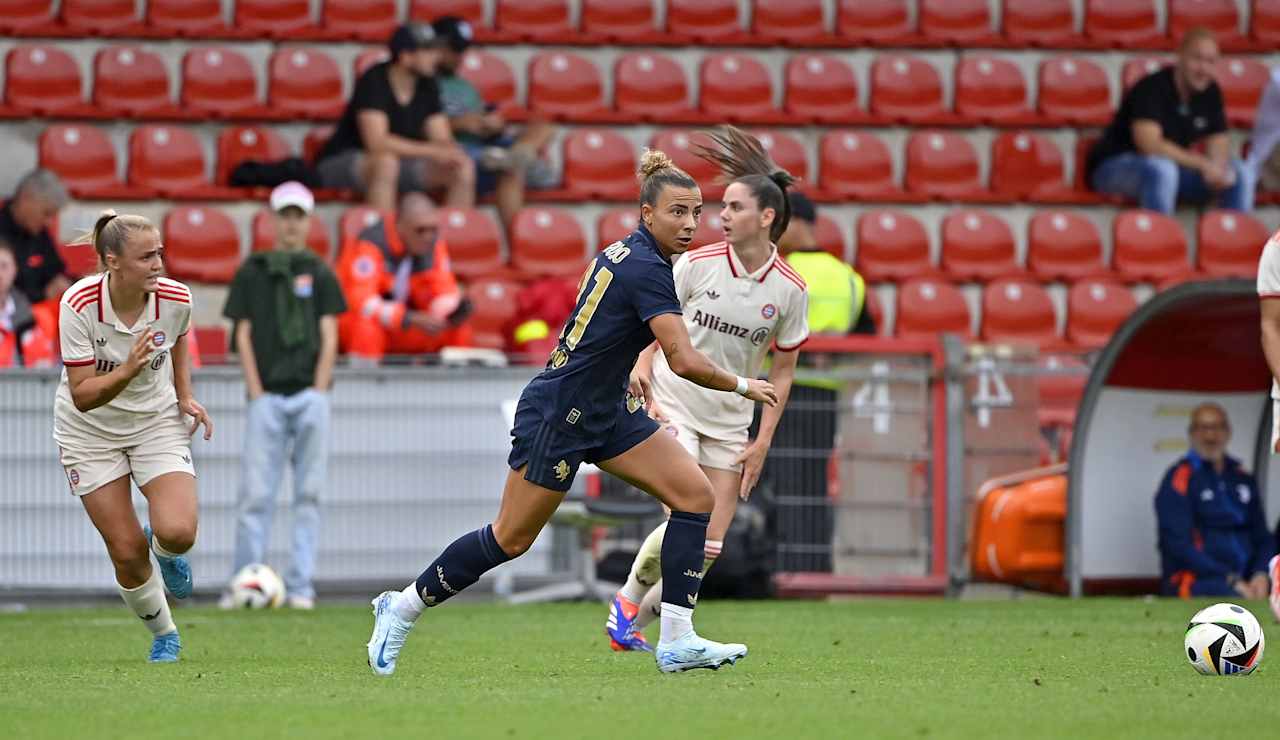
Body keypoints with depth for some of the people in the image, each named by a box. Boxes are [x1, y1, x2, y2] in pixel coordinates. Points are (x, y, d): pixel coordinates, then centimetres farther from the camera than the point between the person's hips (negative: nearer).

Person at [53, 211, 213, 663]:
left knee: (178, 534, -21)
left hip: (157, 422, 1)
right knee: (127, 552, -4)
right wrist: (126, 372, -41)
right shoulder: (79, 304, -26)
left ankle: (163, 550, 19)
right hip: (89, 433, -1)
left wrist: (185, 397, 1)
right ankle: (163, 634, 24)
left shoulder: (176, 299, -17)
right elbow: (82, 395, -25)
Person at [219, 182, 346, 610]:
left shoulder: (319, 274, 11)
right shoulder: (252, 273, 11)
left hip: (310, 395, 0)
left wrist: (318, 393, -4)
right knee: (255, 492, -6)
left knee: (309, 493, -1)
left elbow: (329, 337, 6)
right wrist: (256, 394, -2)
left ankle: (300, 586, 1)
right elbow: (244, 335, 7)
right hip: (267, 395, 0)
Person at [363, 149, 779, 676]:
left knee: (696, 495, -4)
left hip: (606, 410, 10)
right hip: (558, 415, -10)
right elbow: (684, 362, -28)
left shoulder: (626, 252, 6)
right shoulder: (647, 269, -23)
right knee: (511, 539, 1)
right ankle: (403, 608, 21)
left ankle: (677, 641, -6)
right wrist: (743, 386, -12)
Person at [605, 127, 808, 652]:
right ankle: (627, 602, 5)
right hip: (672, 409, -3)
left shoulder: (789, 289, -4)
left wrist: (763, 442, 1)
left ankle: (635, 623, 17)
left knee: (710, 547, -3)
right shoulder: (697, 264, -8)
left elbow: (782, 370, 5)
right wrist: (643, 391, -12)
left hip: (730, 423, 3)